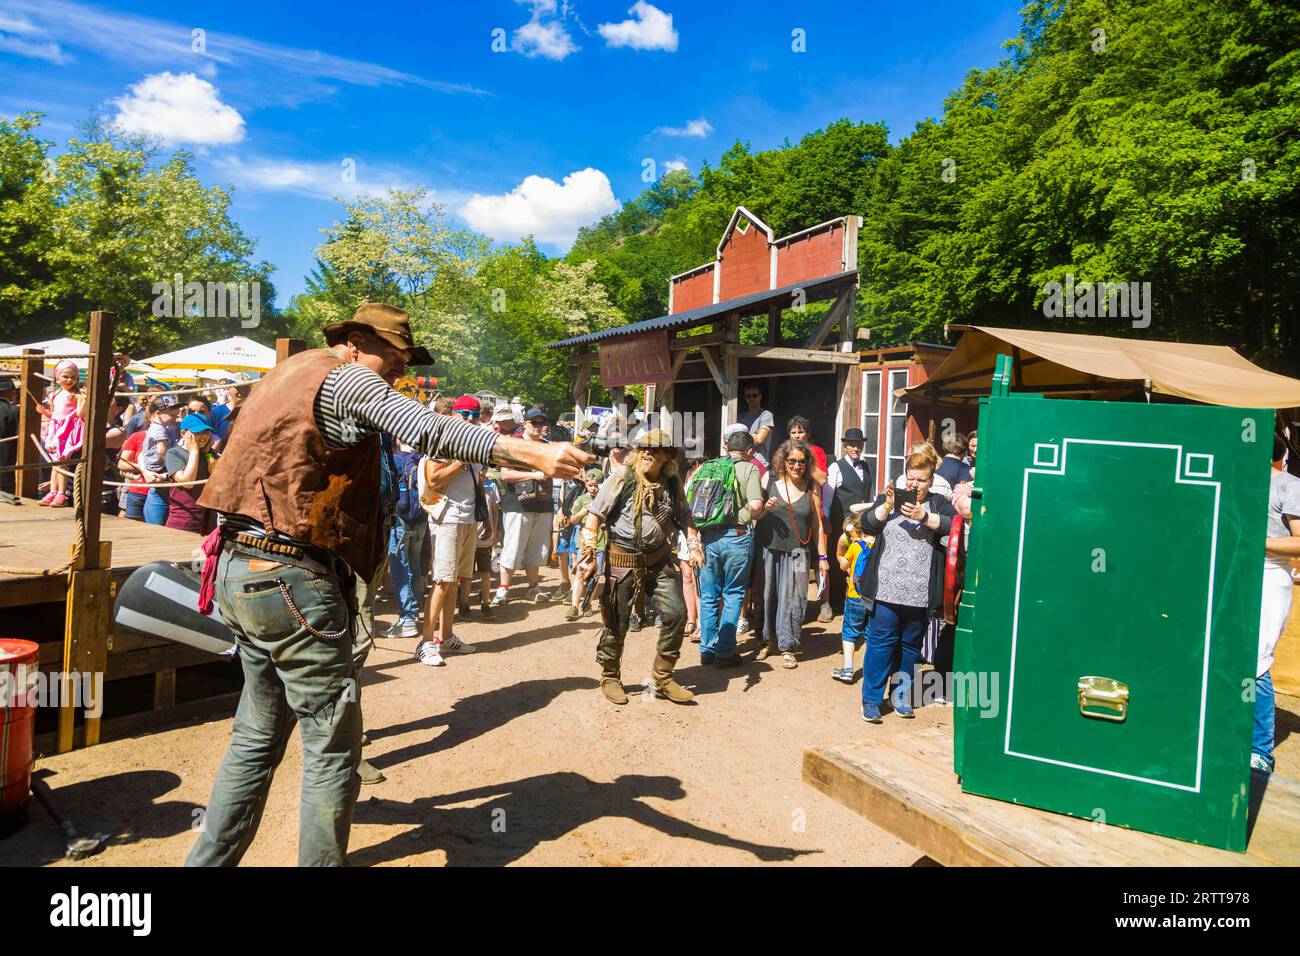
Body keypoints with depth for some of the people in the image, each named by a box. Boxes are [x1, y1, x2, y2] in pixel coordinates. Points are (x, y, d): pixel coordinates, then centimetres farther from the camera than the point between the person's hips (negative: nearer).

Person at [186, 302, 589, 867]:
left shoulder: (288, 372, 20)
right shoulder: (344, 378, -9)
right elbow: (429, 431, -23)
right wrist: (534, 455, -28)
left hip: (240, 568, 10)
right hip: (291, 578, -10)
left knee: (259, 735, 20)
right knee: (333, 747, 0)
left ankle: (210, 858, 29)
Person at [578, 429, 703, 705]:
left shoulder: (672, 485, 4)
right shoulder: (620, 482, -9)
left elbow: (684, 517, 17)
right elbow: (594, 516, -8)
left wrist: (693, 545, 2)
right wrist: (589, 553, -14)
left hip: (659, 562, 4)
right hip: (622, 562, -3)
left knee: (676, 614, -5)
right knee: (617, 623, 6)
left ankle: (662, 678, 12)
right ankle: (610, 678, 27)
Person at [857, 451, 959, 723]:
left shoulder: (939, 503, 9)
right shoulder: (888, 498, 10)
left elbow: (955, 525, -9)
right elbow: (867, 524, -1)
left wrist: (924, 517, -22)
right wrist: (887, 506, -17)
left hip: (920, 594, 1)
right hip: (887, 589, -1)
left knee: (911, 645, 12)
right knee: (881, 642, 0)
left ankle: (902, 696, 25)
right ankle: (871, 698, 9)